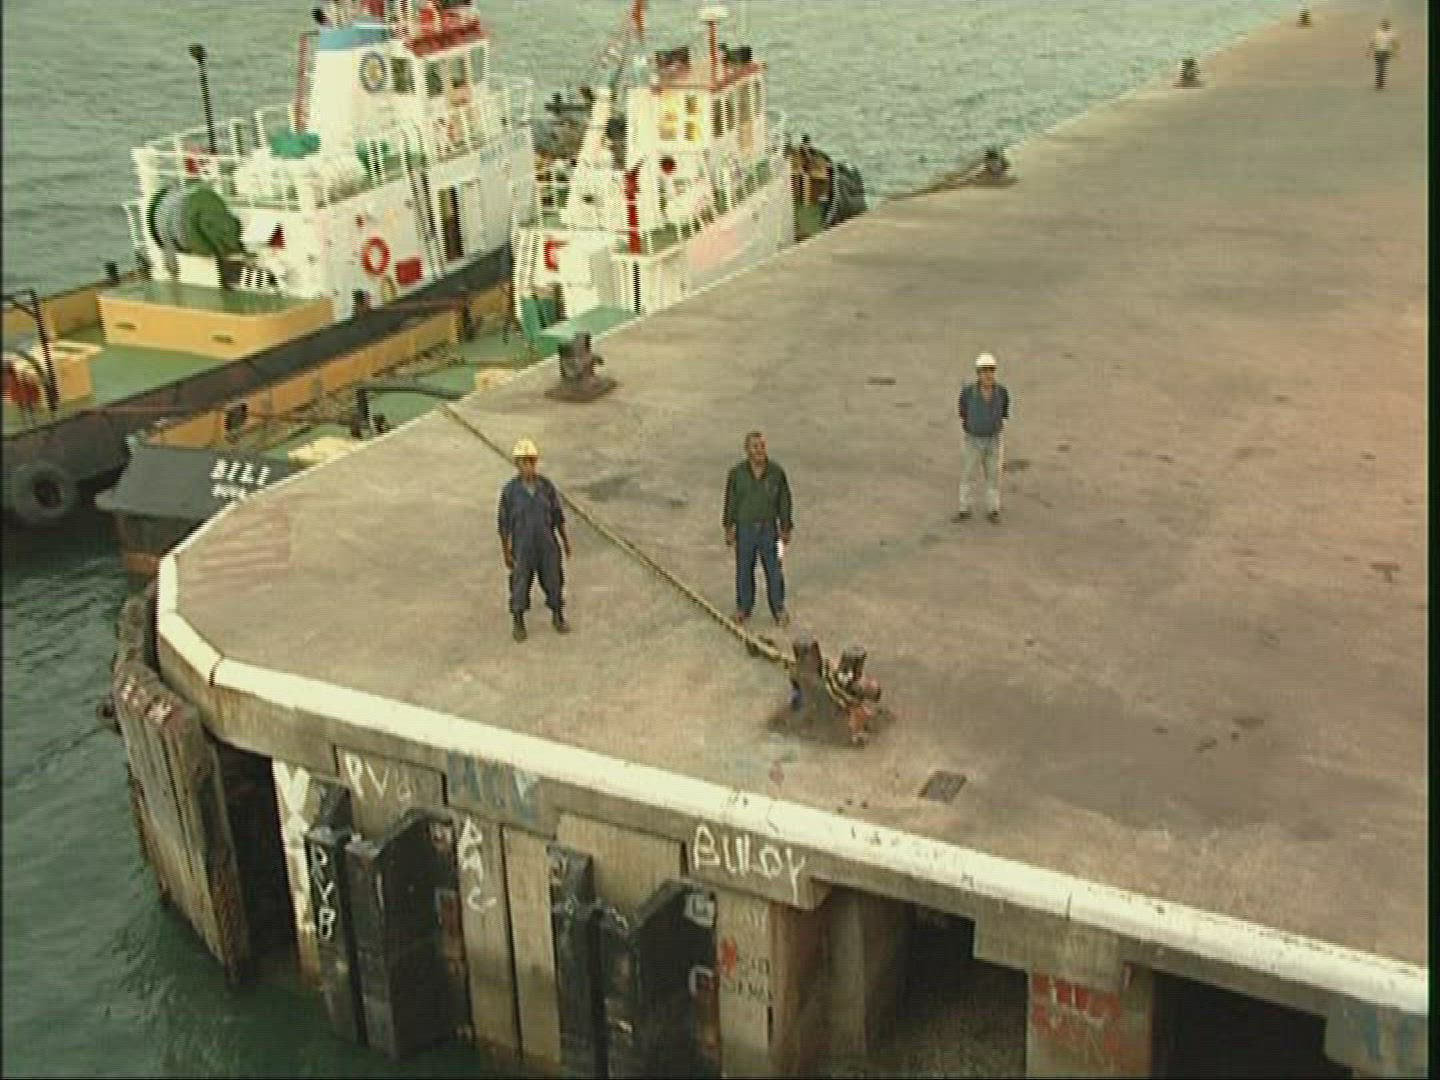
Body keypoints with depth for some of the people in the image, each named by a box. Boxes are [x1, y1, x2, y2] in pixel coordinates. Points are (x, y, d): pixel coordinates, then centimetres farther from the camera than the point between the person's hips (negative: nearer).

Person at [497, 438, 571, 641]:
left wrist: (565, 541, 9)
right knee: (520, 585, 10)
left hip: (547, 545, 2)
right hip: (522, 546, -2)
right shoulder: (509, 490, -18)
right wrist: (506, 553, -5)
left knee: (553, 581, 13)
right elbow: (504, 523, -9)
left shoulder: (547, 486, -11)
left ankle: (558, 617, 37)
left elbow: (557, 514, 1)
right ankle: (518, 623, 32)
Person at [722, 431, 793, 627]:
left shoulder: (777, 471, -12)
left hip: (769, 528, 0)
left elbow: (784, 501, -4)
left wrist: (786, 529, -2)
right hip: (745, 528, 0)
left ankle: (779, 610, 20)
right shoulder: (737, 473, -12)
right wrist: (728, 528, -4)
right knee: (744, 569, 11)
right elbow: (731, 501, -3)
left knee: (774, 570, 4)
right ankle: (744, 607, 30)